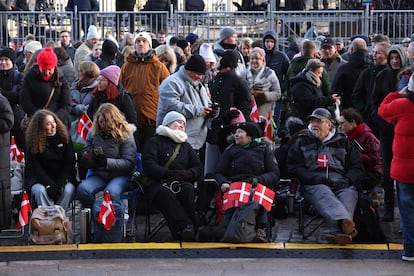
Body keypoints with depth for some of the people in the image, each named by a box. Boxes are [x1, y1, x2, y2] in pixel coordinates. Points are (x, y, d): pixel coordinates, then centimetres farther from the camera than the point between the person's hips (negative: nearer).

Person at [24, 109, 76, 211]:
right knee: (40, 190, -32)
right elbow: (35, 167, -7)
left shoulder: (64, 137, 0)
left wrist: (61, 182, -16)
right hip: (39, 179, -1)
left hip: (62, 177, 1)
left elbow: (70, 163, -1)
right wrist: (49, 184, -20)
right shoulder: (33, 141, -4)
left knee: (68, 190, -30)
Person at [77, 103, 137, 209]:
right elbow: (84, 164, 12)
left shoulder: (125, 135, -2)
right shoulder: (93, 134, 9)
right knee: (82, 189, -27)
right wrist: (87, 157, -14)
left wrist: (106, 162, -21)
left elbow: (129, 163, -9)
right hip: (98, 175, 4)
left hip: (120, 175, -4)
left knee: (111, 192, -37)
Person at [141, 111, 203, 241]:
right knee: (165, 194, -37)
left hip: (182, 183, 3)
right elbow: (149, 167, -6)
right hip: (158, 183, -3)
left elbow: (198, 169, 15)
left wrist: (185, 174, -8)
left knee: (188, 188, -31)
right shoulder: (155, 142, 10)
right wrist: (171, 174, -16)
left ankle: (188, 230, -43)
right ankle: (184, 226, -52)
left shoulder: (186, 146, 26)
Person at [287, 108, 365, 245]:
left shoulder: (343, 142, 26)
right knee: (324, 195, -38)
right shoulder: (302, 143, 24)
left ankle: (340, 232, -57)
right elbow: (293, 168, 11)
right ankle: (343, 222, -66)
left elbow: (357, 168, 20)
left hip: (340, 182, 1)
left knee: (349, 194, -35)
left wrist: (347, 180, -3)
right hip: (314, 184, -1)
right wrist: (315, 178, -6)